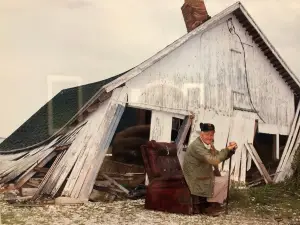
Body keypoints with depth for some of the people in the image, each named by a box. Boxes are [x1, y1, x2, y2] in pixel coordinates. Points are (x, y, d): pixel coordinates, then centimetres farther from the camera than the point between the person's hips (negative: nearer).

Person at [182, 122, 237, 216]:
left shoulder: (208, 144, 7)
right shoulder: (197, 146, -24)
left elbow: (219, 157, 12)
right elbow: (214, 161, -32)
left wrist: (231, 149, -6)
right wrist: (227, 149, -23)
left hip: (202, 178, 10)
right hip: (197, 182, -10)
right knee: (226, 180, -8)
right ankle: (210, 206, 5)